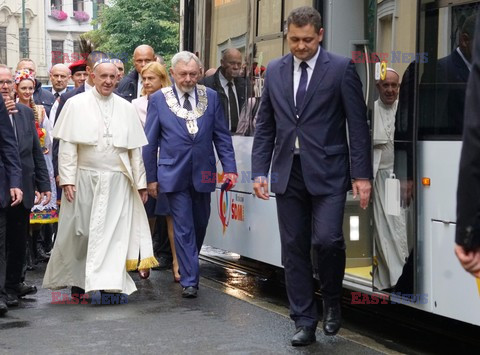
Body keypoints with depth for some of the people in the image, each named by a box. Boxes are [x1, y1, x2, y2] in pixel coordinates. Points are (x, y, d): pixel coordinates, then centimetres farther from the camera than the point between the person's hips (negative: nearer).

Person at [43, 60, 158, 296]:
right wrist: (67, 179, -10)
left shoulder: (126, 108, 7)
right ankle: (76, 278, 26)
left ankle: (109, 282, 2)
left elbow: (135, 149, 7)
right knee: (80, 231, 8)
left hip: (117, 181, 1)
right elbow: (67, 145, -3)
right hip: (84, 179, -1)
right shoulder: (76, 104, 1)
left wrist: (140, 182, 5)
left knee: (113, 232, -2)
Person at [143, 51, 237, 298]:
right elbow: (150, 142, 2)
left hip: (202, 173, 3)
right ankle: (189, 280, 3)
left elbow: (221, 136, 6)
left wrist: (229, 167, -3)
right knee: (183, 229, -3)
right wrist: (151, 177, 0)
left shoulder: (211, 97, 4)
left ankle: (189, 266, 37)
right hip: (174, 174, -3)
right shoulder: (159, 99, -1)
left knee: (200, 225, 14)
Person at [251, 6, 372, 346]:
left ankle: (332, 302, 14)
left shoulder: (341, 68, -3)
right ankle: (305, 322, 17)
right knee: (294, 249, 6)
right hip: (289, 174, 4)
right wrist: (260, 171, 4)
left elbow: (358, 125, -4)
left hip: (327, 172, -4)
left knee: (327, 239, -14)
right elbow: (265, 126, 12)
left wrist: (362, 175, -9)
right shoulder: (275, 71, 9)